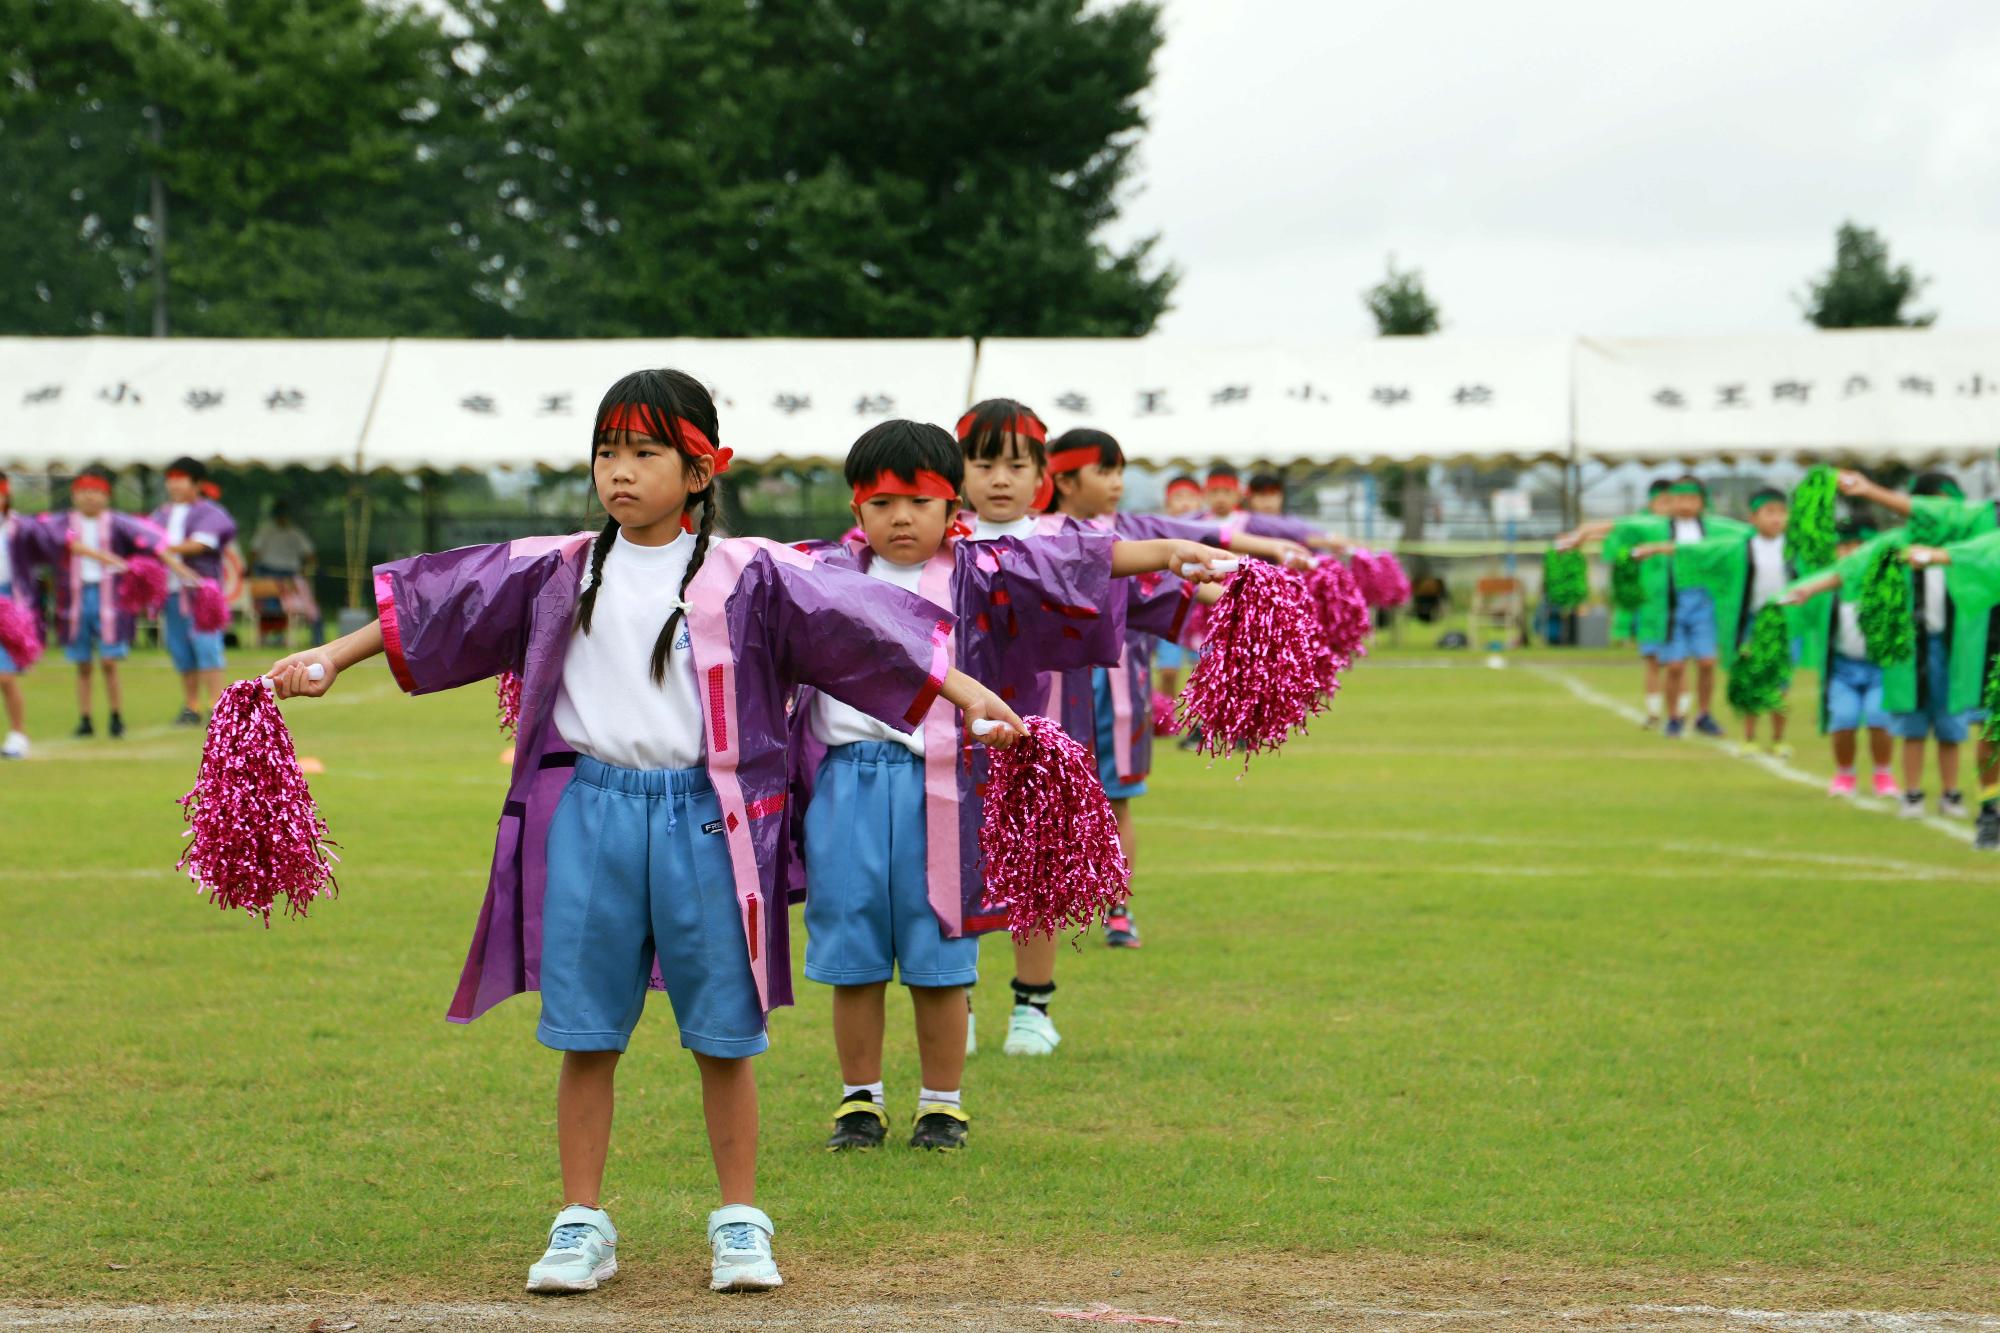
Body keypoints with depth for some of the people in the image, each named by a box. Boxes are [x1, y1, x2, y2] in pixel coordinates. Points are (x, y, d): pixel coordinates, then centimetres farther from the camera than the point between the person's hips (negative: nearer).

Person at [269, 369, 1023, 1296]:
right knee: (585, 1035, 6)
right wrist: (330, 658, 14)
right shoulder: (558, 571, 8)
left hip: (704, 814, -2)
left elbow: (860, 626, -4)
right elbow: (435, 610, 14)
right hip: (589, 810, 2)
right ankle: (581, 1224, 16)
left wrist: (970, 692, -9)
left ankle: (740, 1223, 16)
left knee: (723, 1034, 5)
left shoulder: (749, 576, 0)